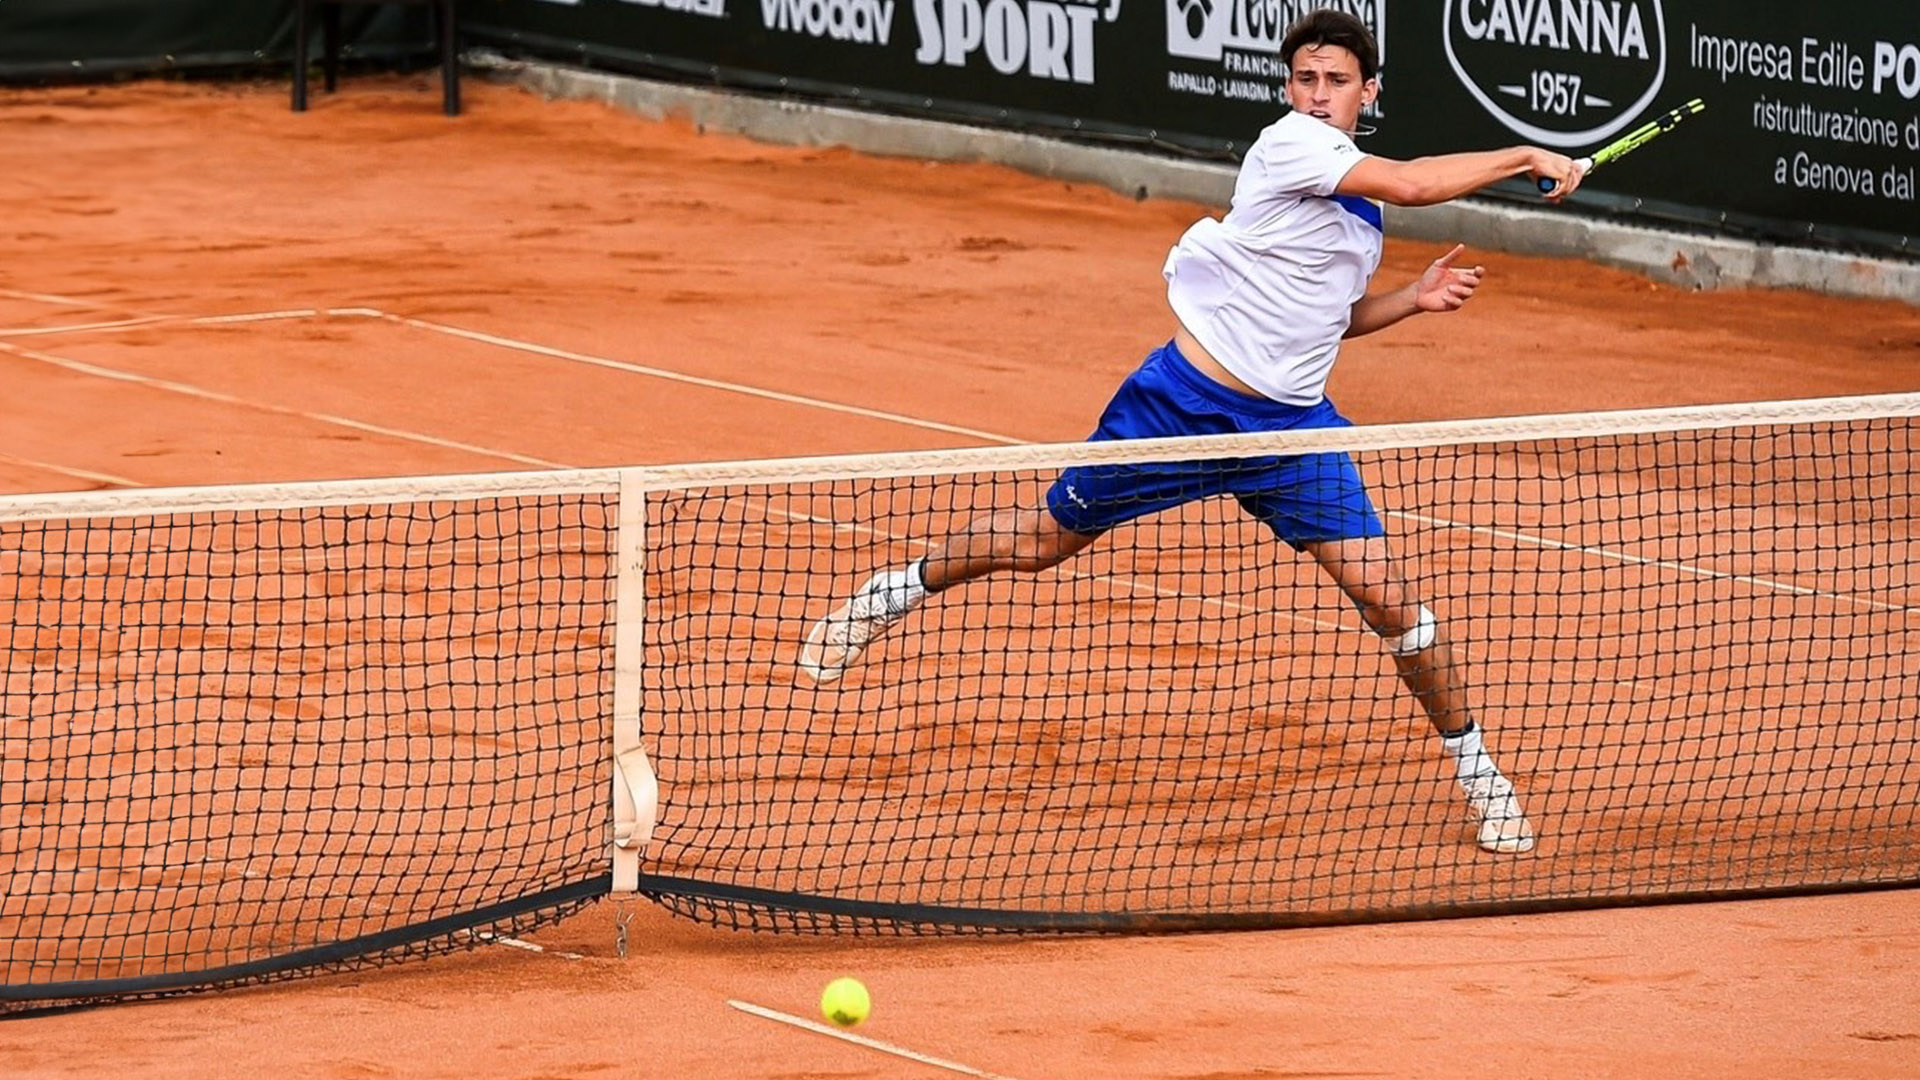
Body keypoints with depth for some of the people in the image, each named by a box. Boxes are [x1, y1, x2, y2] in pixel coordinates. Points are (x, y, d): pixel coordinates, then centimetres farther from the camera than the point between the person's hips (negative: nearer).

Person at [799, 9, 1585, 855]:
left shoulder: (1362, 199, 10)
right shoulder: (1290, 144, -14)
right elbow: (1410, 184, -29)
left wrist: (1413, 299, 8)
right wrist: (1526, 159, -22)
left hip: (1292, 422, 5)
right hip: (1187, 397, -5)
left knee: (1387, 597, -7)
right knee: (1038, 543, 10)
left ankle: (1475, 767, 9)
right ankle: (898, 590, 38)